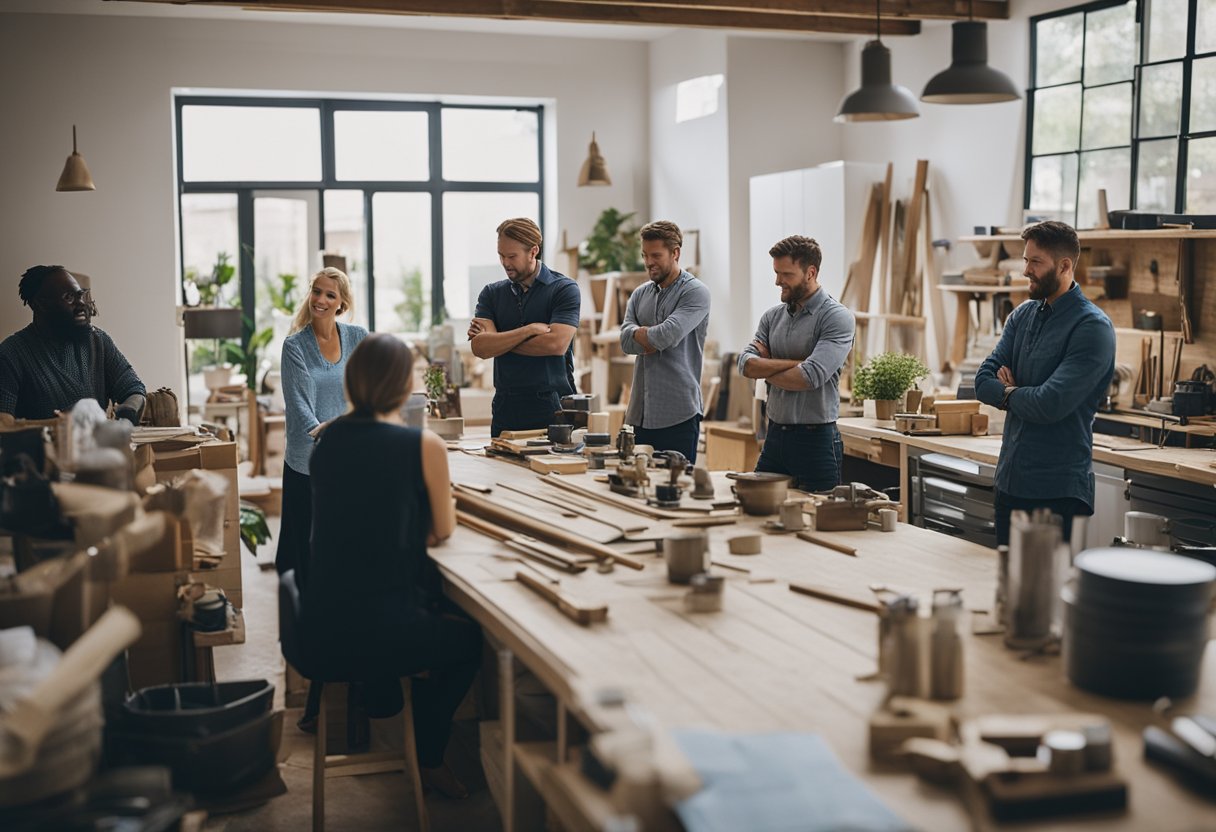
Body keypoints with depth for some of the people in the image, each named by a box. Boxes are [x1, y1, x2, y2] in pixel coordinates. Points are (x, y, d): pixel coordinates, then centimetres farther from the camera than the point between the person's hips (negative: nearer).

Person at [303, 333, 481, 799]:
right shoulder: (423, 445, -11)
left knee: (443, 614, 32)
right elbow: (443, 530, 4)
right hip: (377, 633, -6)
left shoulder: (329, 440, 5)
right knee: (470, 639, 25)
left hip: (319, 627, 6)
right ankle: (428, 760, 34)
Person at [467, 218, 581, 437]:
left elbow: (556, 344, -16)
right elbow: (480, 347, -4)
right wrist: (531, 330, -13)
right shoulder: (492, 293, 10)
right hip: (505, 408, 3)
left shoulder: (564, 289, -2)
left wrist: (498, 340, -6)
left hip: (552, 409, -3)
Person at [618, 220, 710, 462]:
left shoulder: (695, 292, -5)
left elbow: (667, 335, -19)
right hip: (641, 414, 6)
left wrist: (639, 333, -2)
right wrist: (654, 337, -13)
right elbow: (626, 340, 0)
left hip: (678, 415, -6)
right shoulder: (640, 294, 15)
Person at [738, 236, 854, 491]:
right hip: (775, 436, 6)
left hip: (815, 440, -6)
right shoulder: (772, 316, 10)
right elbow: (747, 364, -4)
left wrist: (766, 369, -5)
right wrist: (797, 363, -15)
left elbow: (811, 377, -22)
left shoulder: (837, 318, -10)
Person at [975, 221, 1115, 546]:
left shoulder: (1092, 328, -14)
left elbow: (1051, 405, -22)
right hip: (1010, 482, 7)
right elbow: (983, 382, 3)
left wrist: (1008, 392, -3)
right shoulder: (1022, 315, 9)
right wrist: (1025, 396, -14)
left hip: (1058, 493, -7)